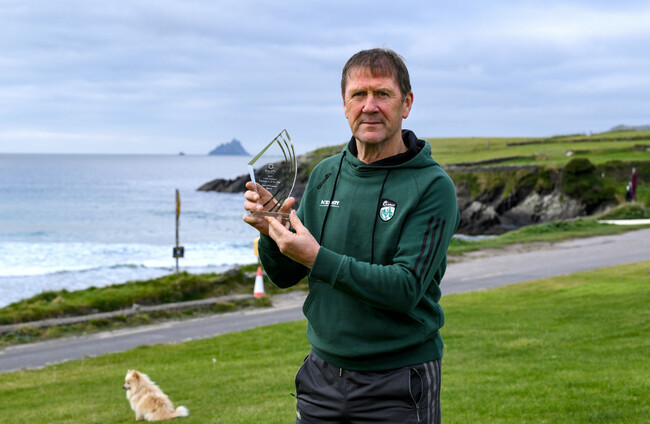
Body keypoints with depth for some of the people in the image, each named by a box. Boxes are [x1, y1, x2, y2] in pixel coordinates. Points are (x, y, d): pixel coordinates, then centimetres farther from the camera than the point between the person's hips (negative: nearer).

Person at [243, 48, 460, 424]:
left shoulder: (432, 187, -12)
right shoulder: (325, 175, 5)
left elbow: (406, 288, -21)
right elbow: (285, 276, 8)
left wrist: (318, 259, -26)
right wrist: (271, 233, -13)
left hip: (398, 383, -5)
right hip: (322, 376, 5)